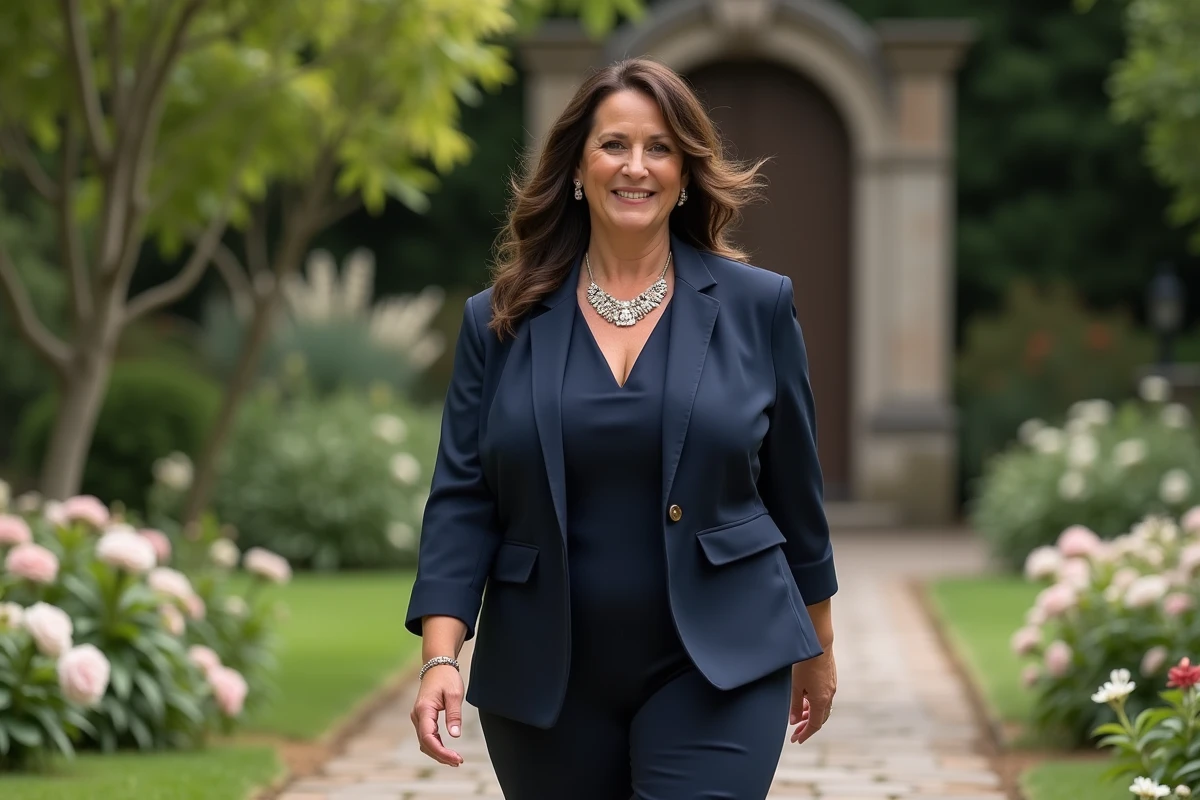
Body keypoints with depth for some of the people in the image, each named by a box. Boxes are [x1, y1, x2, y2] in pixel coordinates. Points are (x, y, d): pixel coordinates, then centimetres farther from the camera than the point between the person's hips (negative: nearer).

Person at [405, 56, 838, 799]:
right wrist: (442, 658, -12)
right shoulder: (501, 322, 3)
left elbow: (794, 489, 8)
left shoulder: (756, 306, 1)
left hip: (717, 668, -2)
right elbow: (463, 499, -1)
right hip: (548, 681, 2)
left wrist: (818, 647, 14)